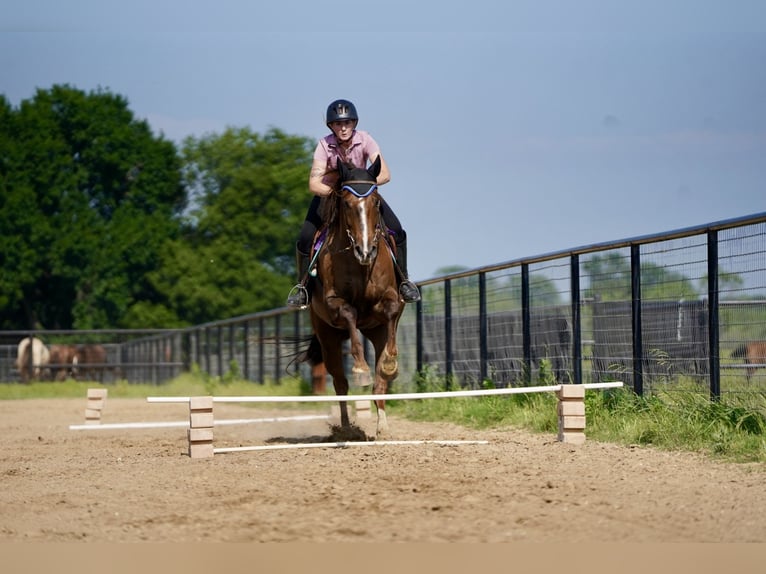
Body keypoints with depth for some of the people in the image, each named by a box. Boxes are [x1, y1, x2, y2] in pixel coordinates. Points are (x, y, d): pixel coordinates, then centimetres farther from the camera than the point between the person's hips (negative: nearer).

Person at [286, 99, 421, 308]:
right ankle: (302, 284, 5)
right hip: (329, 191, -1)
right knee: (305, 237, -18)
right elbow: (313, 184, -32)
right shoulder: (325, 145, -25)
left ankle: (403, 280, 2)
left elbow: (385, 174, -33)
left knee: (396, 230, -16)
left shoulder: (364, 140, -23)